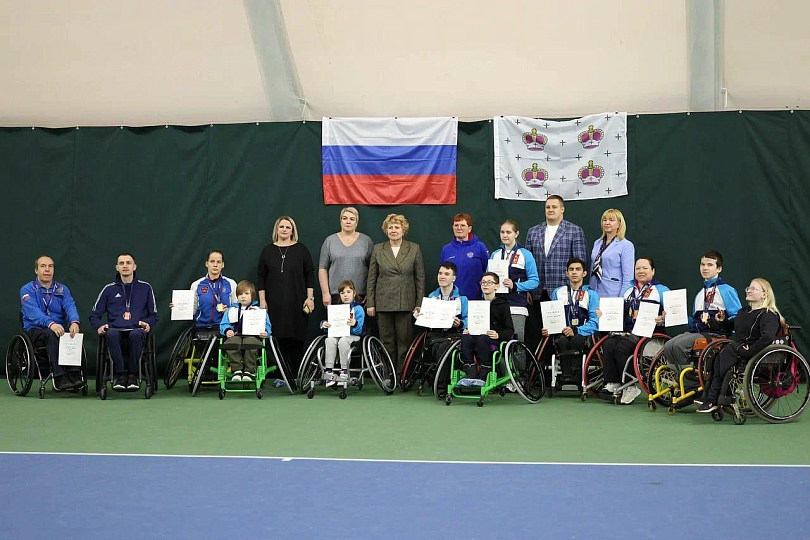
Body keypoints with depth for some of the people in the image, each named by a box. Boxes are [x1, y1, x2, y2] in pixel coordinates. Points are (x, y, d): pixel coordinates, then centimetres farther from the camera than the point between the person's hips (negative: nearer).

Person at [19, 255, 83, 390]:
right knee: (51, 334, -35)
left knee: (74, 333, -29)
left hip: (59, 328, 3)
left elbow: (70, 306, -6)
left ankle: (75, 375, -36)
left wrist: (74, 322, -30)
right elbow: (33, 312, -17)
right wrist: (51, 324, -36)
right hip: (34, 331, -3)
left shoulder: (62, 289, 14)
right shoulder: (27, 289, 2)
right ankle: (60, 378, -42)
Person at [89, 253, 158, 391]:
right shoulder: (109, 289, 17)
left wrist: (148, 324, -4)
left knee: (136, 334, -39)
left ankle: (132, 375, -26)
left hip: (136, 329, -1)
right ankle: (120, 375, -31)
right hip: (116, 329, 1)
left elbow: (154, 315, 19)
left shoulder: (145, 288, 16)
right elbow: (94, 315, 19)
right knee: (112, 334, -37)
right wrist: (99, 326, -3)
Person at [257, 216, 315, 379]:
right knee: (279, 338, -2)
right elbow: (260, 276, 9)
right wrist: (262, 300, 2)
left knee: (297, 338, -2)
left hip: (297, 303, -1)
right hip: (275, 303, 1)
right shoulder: (268, 251, 9)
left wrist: (310, 298, -2)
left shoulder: (301, 250, 6)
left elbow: (310, 275, 5)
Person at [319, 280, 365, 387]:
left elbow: (359, 330, -9)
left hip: (352, 335, -4)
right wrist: (324, 325, -8)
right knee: (330, 340, -27)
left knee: (343, 341, -35)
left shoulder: (358, 309, 2)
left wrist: (354, 324, -31)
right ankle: (328, 371, -32)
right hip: (337, 334, 4)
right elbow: (331, 326, 14)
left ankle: (344, 372, -29)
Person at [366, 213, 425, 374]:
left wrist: (419, 304, 0)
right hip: (384, 303, 1)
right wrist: (370, 303, 2)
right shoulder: (378, 249, 8)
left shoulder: (414, 249, 5)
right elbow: (371, 278, 8)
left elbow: (420, 278, 5)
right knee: (387, 342, 3)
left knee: (404, 341, -1)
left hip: (406, 303, -1)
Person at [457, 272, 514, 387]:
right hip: (478, 336, 4)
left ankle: (483, 376, -34)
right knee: (465, 337, -29)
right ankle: (470, 374, -35)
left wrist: (498, 335, -24)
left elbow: (510, 330, -3)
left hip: (495, 340, -4)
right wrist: (467, 331, -5)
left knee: (482, 338, -37)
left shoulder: (503, 305, 3)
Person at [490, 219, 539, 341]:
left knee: (516, 341, -6)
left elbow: (534, 281, -3)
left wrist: (515, 286, -16)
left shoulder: (525, 255, 3)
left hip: (517, 306, -3)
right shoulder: (495, 254, 16)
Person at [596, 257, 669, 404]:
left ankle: (629, 386, -22)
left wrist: (662, 320, -23)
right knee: (608, 345, -26)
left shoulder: (662, 291, 9)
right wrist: (604, 315, 11)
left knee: (621, 347, -30)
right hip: (626, 331, 5)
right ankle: (612, 383, -26)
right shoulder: (628, 291, 28)